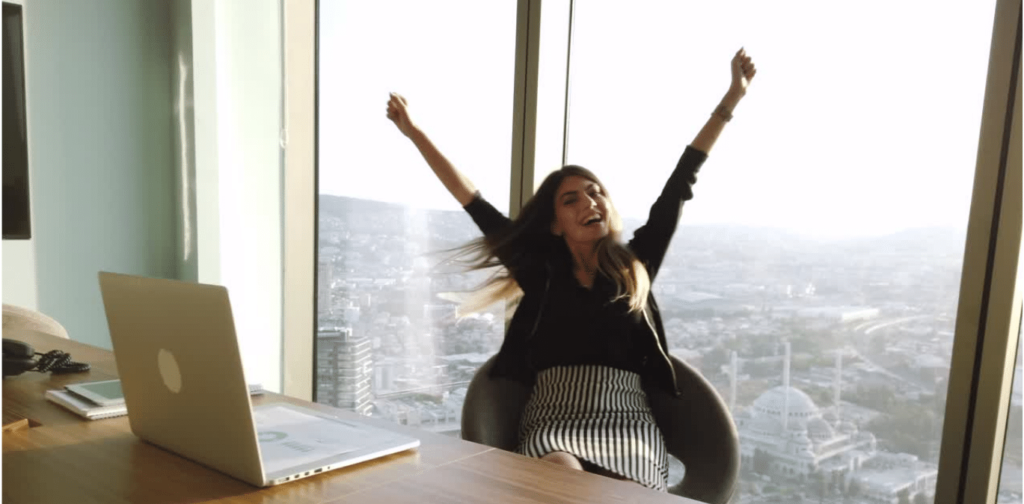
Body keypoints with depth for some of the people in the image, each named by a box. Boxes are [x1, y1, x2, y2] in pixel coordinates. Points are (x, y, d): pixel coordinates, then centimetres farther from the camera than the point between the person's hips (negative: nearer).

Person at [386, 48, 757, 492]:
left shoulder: (636, 265, 13)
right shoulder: (540, 270, 12)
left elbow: (680, 184, 14)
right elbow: (471, 201, 14)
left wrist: (730, 99, 17)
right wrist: (415, 132, 17)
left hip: (627, 425, 1)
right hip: (552, 426, -1)